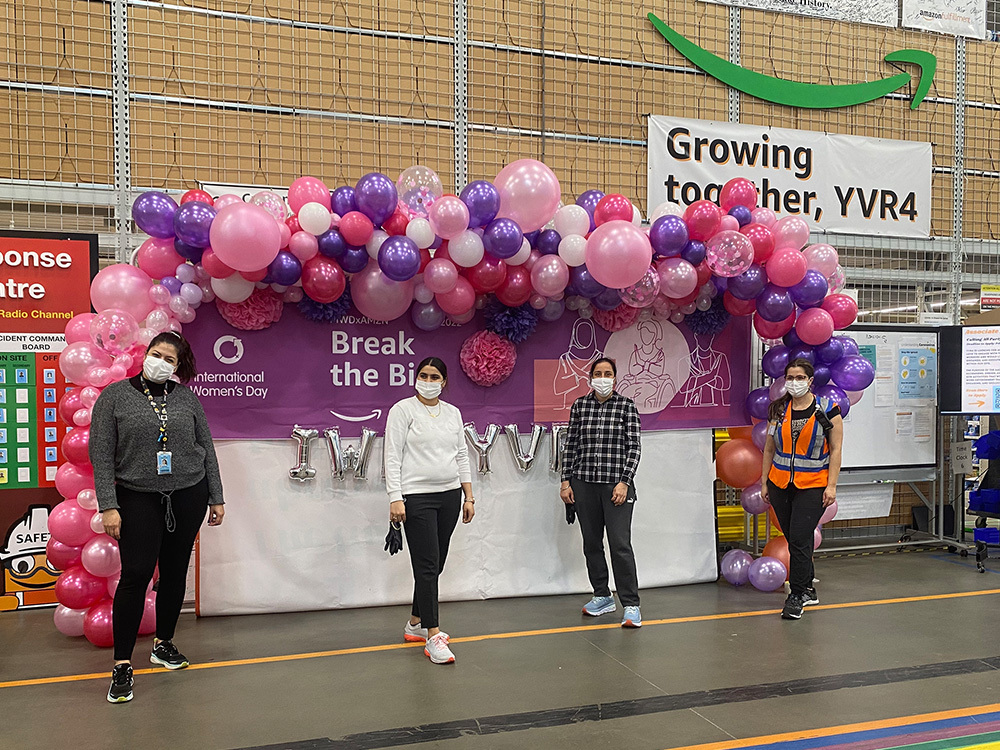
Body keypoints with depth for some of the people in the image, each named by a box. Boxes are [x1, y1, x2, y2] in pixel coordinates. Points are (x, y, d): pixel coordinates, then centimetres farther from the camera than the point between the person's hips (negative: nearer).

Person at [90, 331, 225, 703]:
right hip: (137, 498, -3)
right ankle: (122, 665, 1)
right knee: (135, 574, -9)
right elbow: (101, 454, -4)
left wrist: (216, 498, 7)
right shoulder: (115, 396, -1)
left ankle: (163, 644, 28)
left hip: (188, 496, 3)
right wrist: (108, 506, -11)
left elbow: (206, 449, 9)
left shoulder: (187, 398, 6)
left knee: (175, 571, 10)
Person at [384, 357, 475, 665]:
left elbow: (462, 456, 14)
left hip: (449, 496, 6)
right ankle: (433, 637, -2)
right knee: (427, 565, -7)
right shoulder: (403, 409, -4)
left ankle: (415, 623, 29)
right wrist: (395, 499, -16)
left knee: (435, 564, 12)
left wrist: (468, 496, 9)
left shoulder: (453, 413, 11)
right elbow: (393, 457, -9)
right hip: (417, 497, -6)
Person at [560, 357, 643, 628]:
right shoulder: (579, 405, 7)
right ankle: (602, 597, 26)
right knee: (591, 542, 11)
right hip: (584, 484, 4)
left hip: (616, 484, -3)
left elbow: (634, 446, -2)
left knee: (620, 544, -8)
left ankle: (631, 605, 0)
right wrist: (566, 481, 4)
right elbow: (570, 445, 9)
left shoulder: (626, 406, 0)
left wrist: (624, 481, -10)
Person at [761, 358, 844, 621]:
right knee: (794, 540, 11)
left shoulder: (828, 410, -3)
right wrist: (765, 482, 9)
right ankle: (808, 590, 26)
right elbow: (769, 448, 11)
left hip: (813, 485, -4)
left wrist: (832, 485, -10)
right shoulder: (777, 410, 6)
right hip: (780, 484, 4)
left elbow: (836, 449, -3)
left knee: (799, 540, -10)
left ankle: (797, 596, 1)